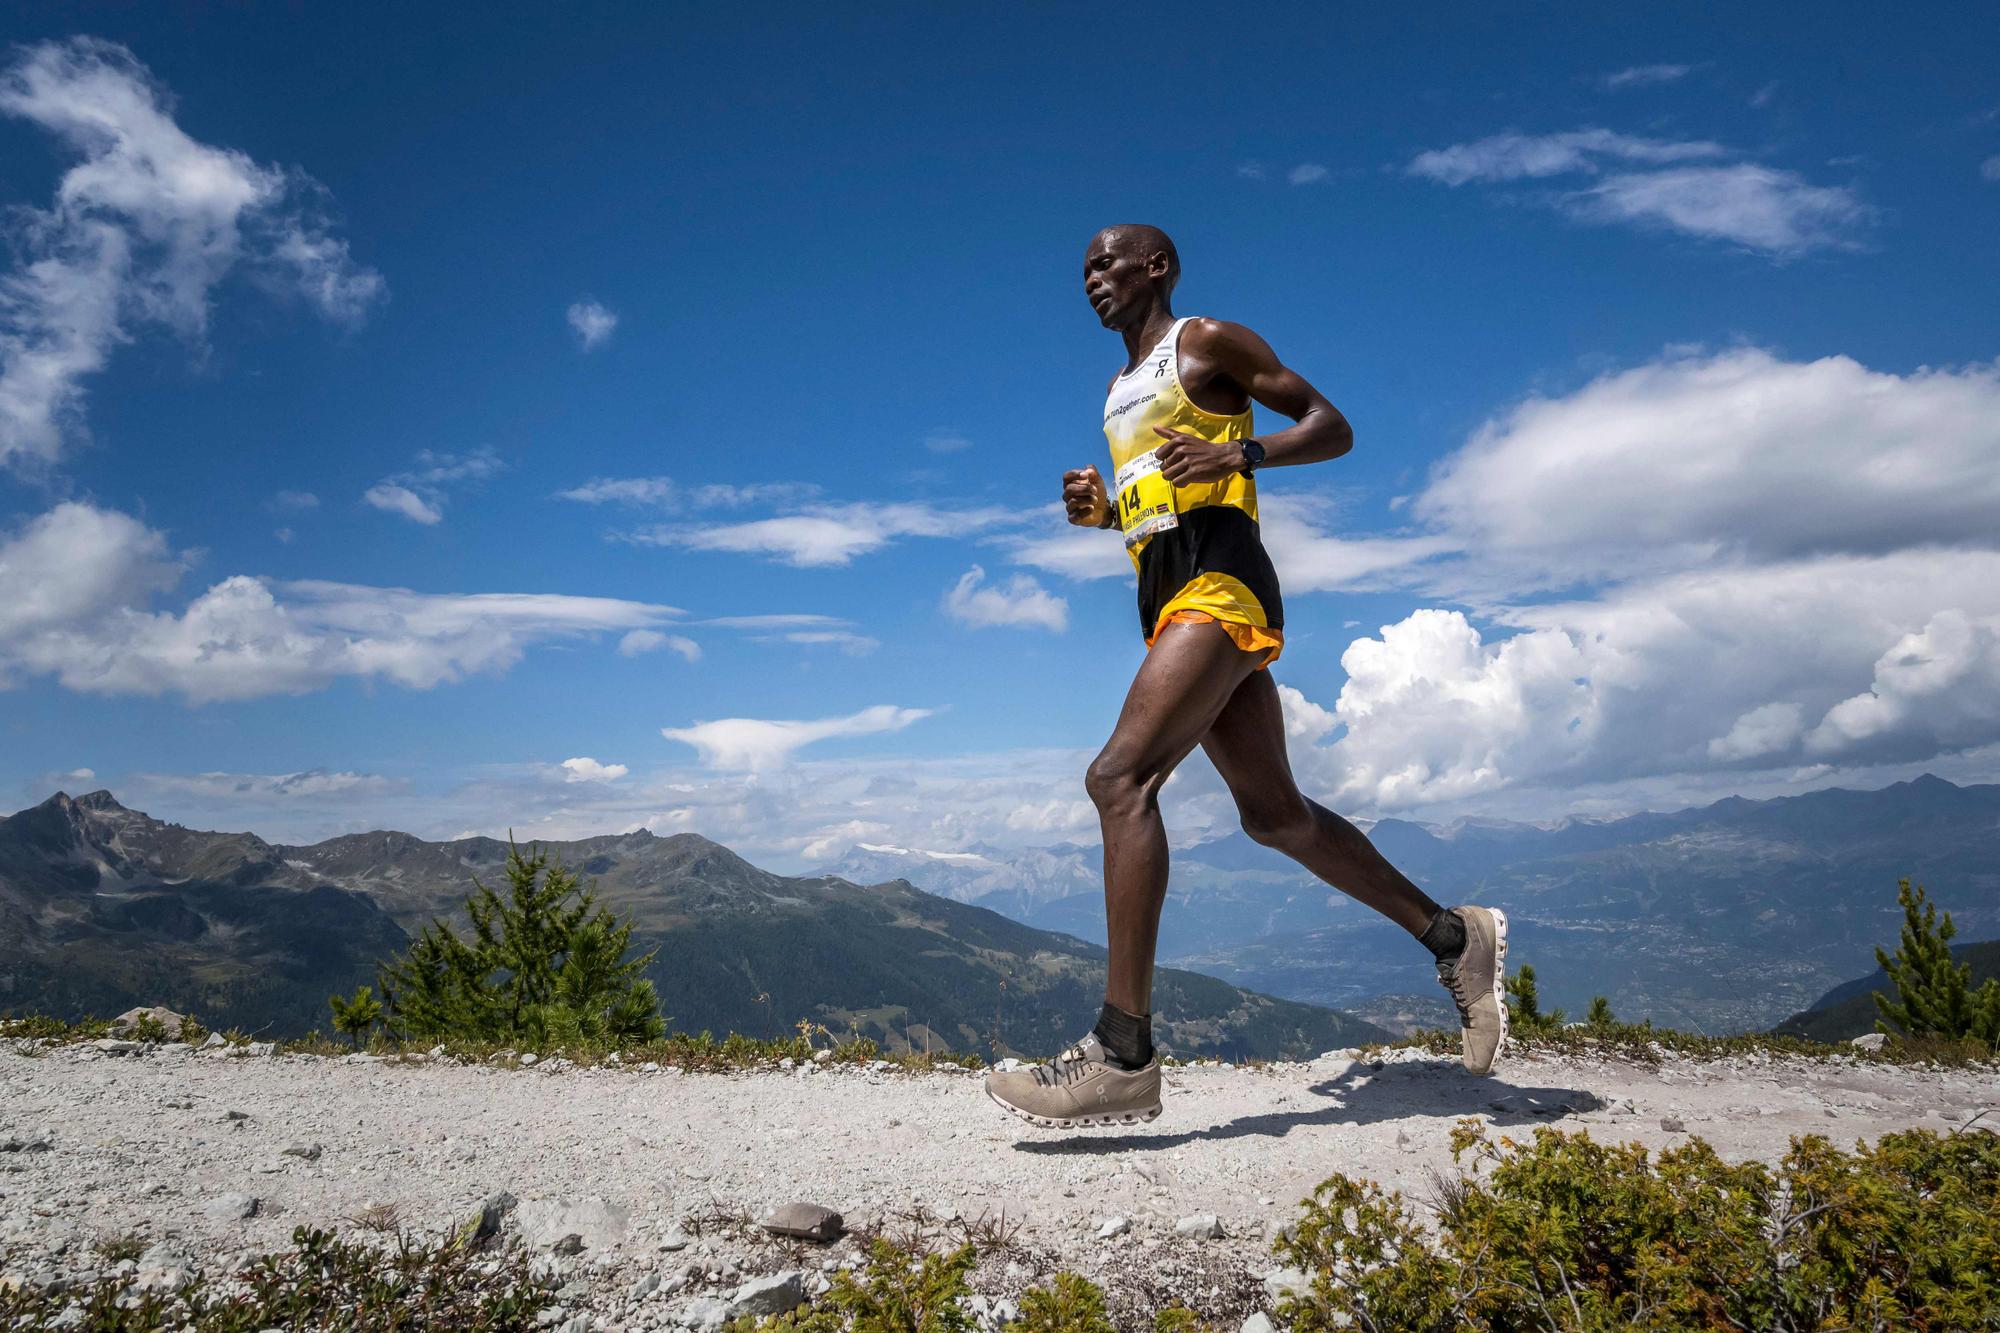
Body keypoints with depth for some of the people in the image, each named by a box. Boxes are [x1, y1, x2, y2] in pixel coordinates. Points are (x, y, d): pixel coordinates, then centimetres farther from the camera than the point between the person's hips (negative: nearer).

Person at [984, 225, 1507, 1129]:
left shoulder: (1211, 343, 5)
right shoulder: (1124, 387, 28)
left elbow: (1332, 428, 2)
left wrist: (1242, 452, -16)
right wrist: (1099, 510, 11)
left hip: (1219, 581, -9)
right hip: (1166, 599, 9)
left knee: (1120, 777, -25)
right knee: (1276, 815, 11)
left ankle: (1123, 1053, -28)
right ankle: (1454, 937, 24)